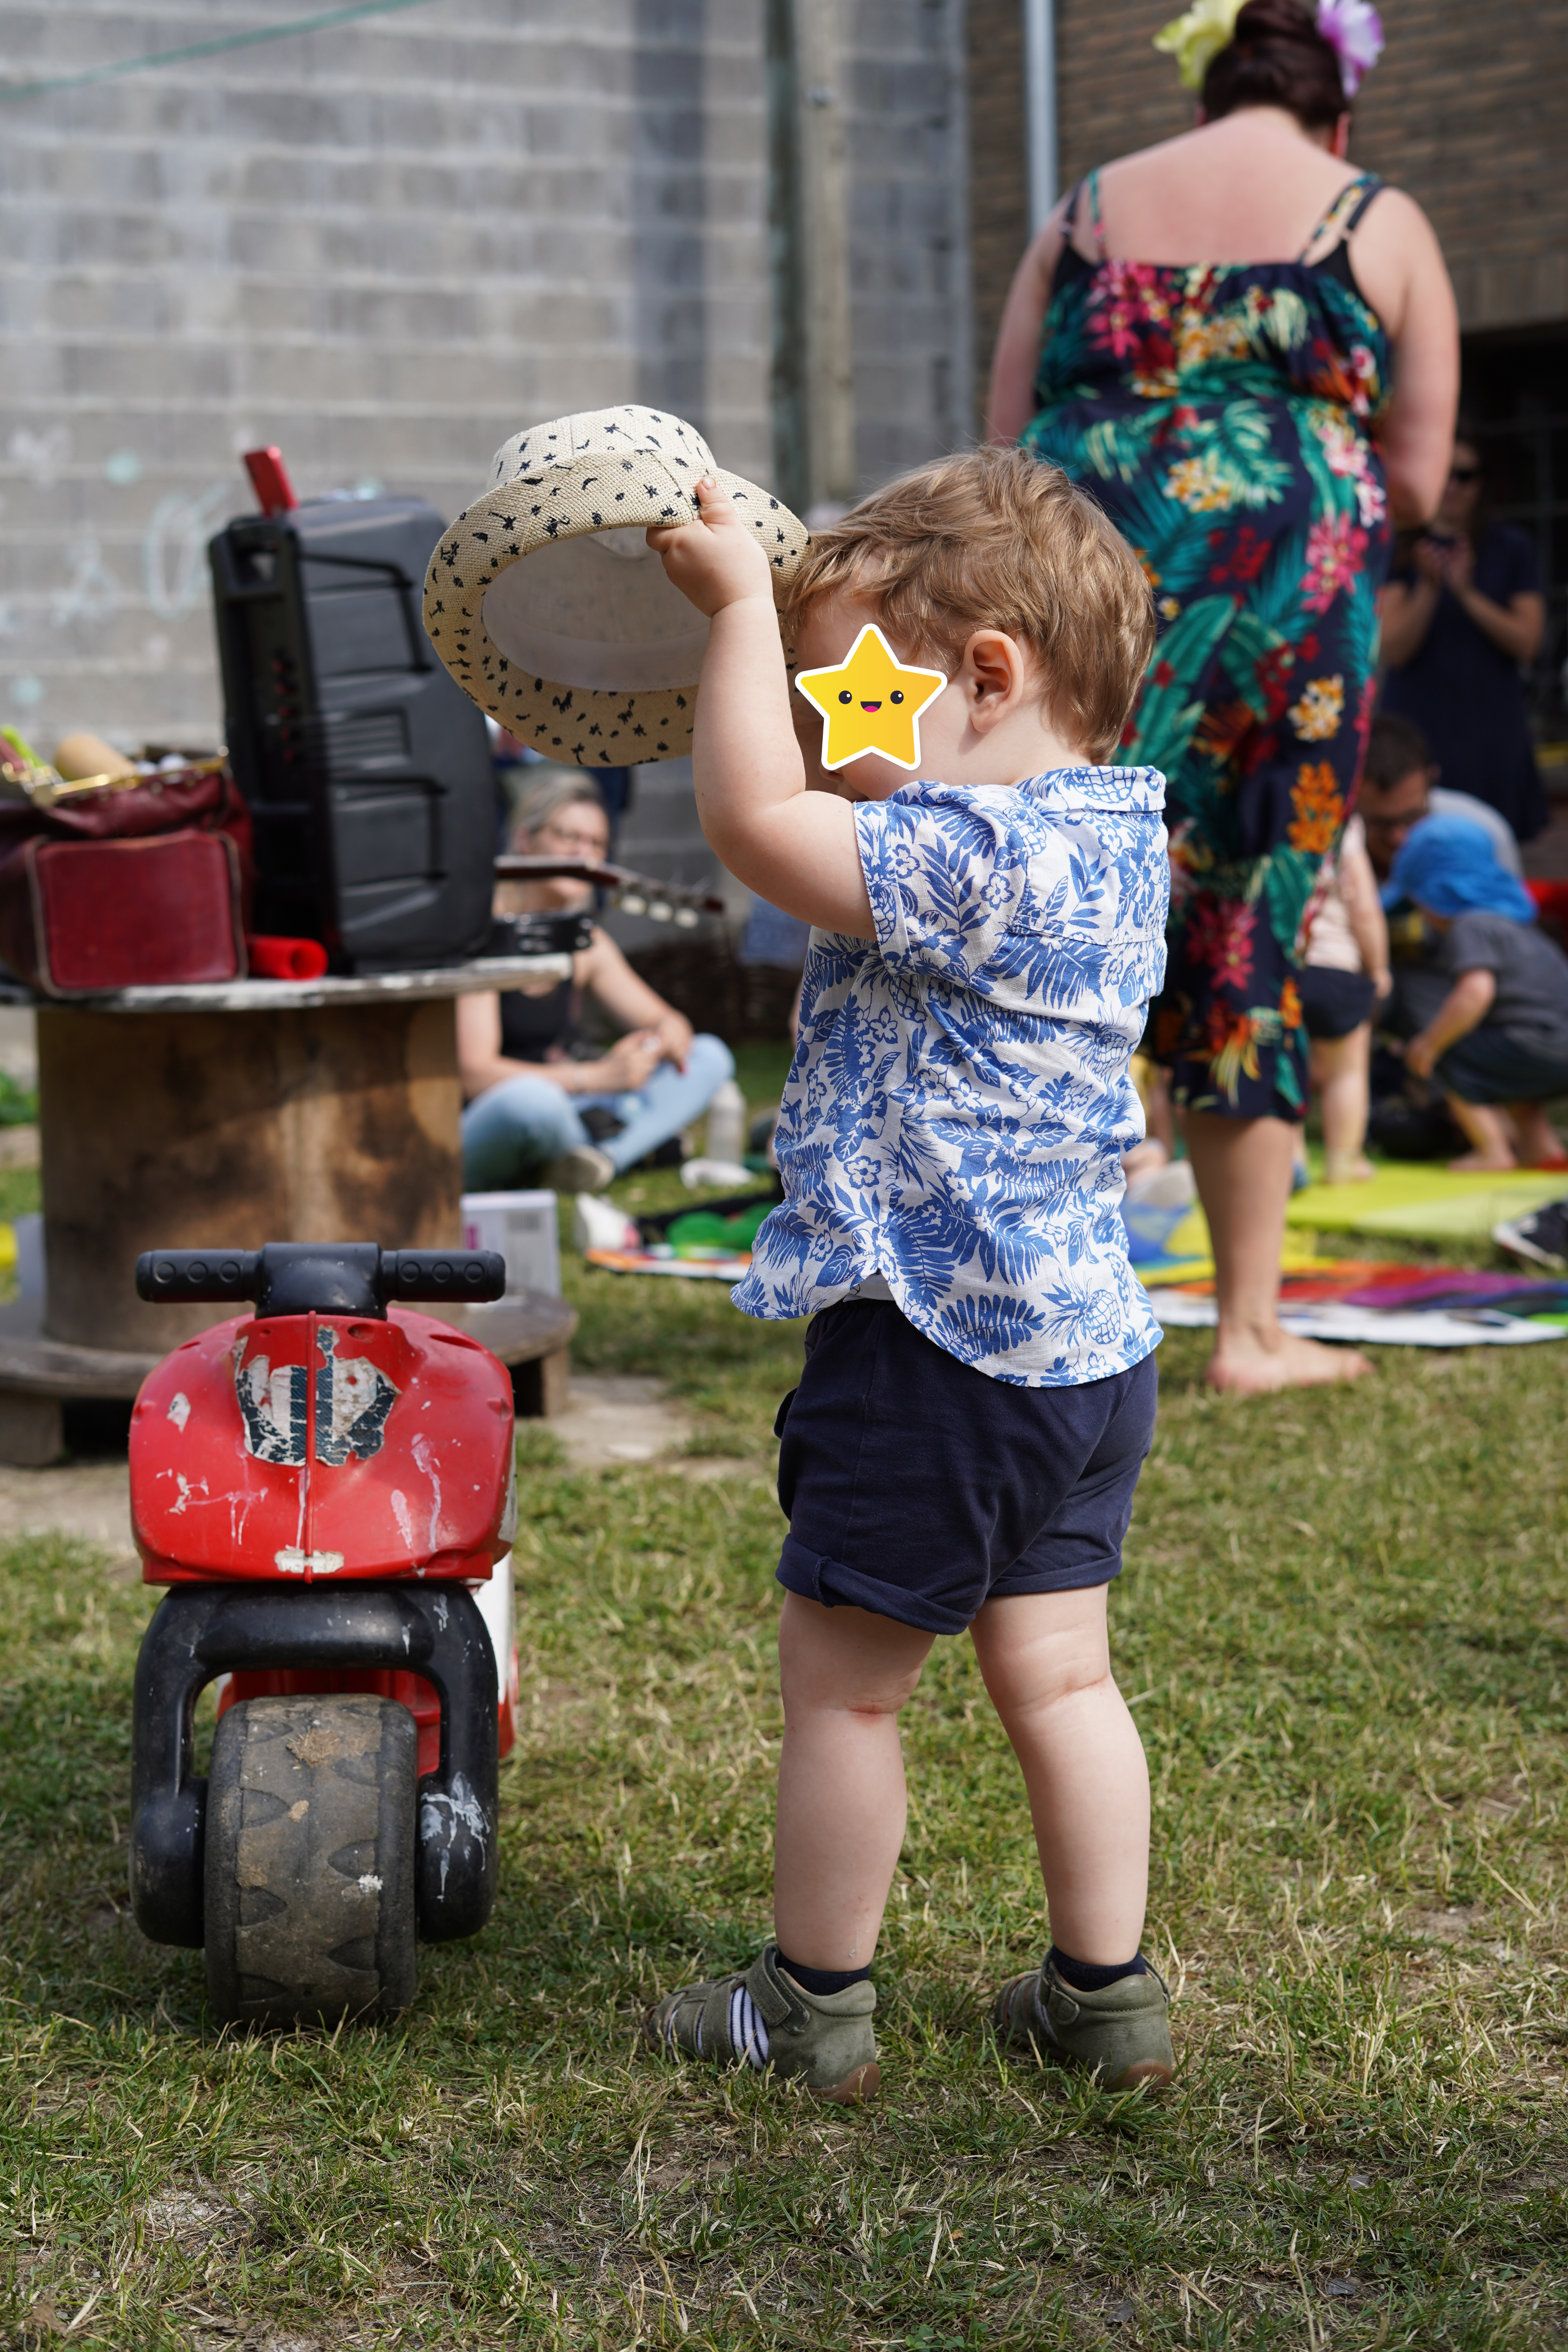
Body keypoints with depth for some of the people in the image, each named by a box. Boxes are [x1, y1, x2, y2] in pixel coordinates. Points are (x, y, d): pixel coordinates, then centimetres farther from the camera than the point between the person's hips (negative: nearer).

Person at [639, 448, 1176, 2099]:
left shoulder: (980, 857, -22)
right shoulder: (1107, 835, 9)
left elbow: (755, 823, -26)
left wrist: (741, 610, -17)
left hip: (936, 1354, -9)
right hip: (1083, 1342, 9)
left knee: (838, 1679, 5)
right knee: (1055, 1672, 16)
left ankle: (813, 2010, 18)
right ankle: (1105, 1996, 24)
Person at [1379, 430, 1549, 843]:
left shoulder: (1511, 548, 6)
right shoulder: (1400, 549, 3)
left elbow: (1527, 642, -1)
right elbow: (1395, 650, -5)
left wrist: (1467, 592, -15)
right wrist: (1428, 587, -21)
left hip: (1491, 735, 1)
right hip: (1418, 729, -1)